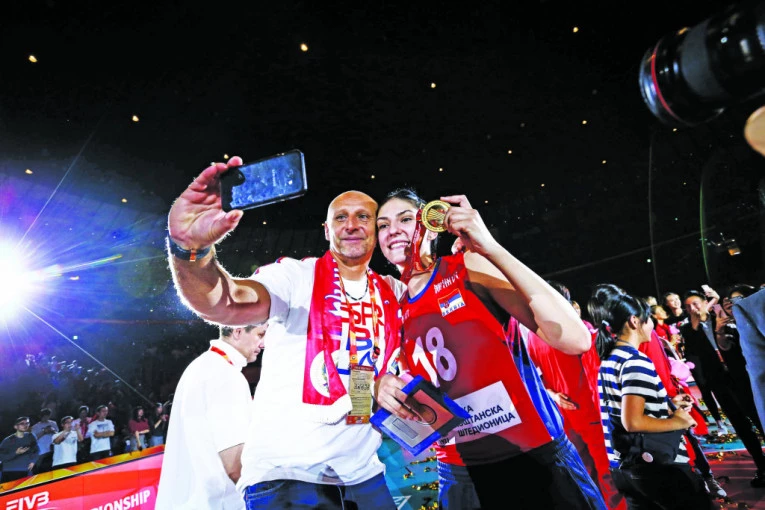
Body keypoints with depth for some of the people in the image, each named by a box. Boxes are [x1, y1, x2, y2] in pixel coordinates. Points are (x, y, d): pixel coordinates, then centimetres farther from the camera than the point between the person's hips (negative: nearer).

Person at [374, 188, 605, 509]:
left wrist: (490, 247, -25)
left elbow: (574, 339, -21)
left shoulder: (470, 268, -11)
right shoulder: (396, 309, 2)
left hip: (537, 460, -3)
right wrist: (384, 385, -13)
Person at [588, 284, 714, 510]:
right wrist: (677, 421, -13)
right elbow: (633, 421, -27)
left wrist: (667, 405, 15)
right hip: (658, 466, -8)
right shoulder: (636, 361, -20)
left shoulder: (608, 360, 7)